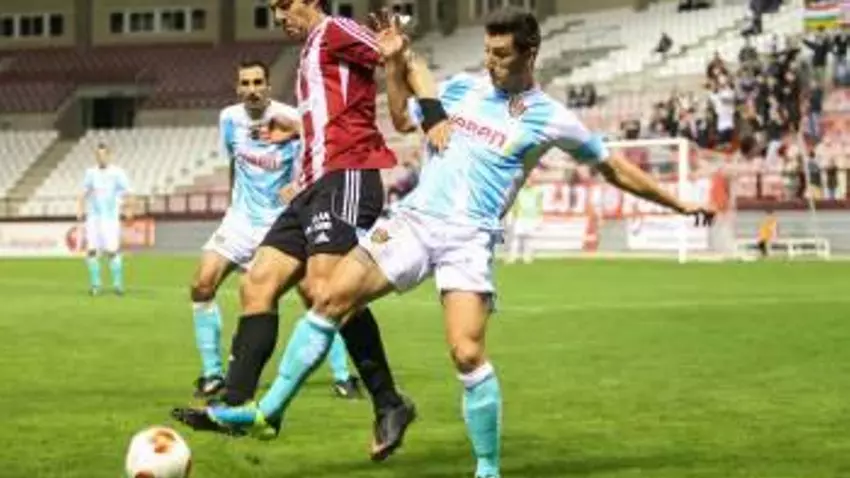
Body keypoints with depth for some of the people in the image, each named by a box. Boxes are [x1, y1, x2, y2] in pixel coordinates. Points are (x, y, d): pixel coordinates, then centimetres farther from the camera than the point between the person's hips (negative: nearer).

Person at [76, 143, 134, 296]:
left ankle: (118, 283, 2)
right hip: (93, 217, 3)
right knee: (92, 250, -3)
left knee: (112, 251, -9)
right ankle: (95, 283, 6)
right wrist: (80, 208, 0)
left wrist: (128, 209, -19)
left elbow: (126, 194, -4)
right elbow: (85, 193, 14)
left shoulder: (117, 173, -2)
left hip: (111, 218, -3)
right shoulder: (90, 173, 9)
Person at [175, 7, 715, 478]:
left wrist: (678, 203, 11)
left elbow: (614, 166, 10)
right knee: (330, 299, -8)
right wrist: (394, 63, 11)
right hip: (414, 219, 4)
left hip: (469, 239, -4)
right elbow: (403, 118, 24)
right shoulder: (461, 87, 12)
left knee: (468, 354, -19)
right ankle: (268, 411, 1)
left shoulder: (550, 119, 2)